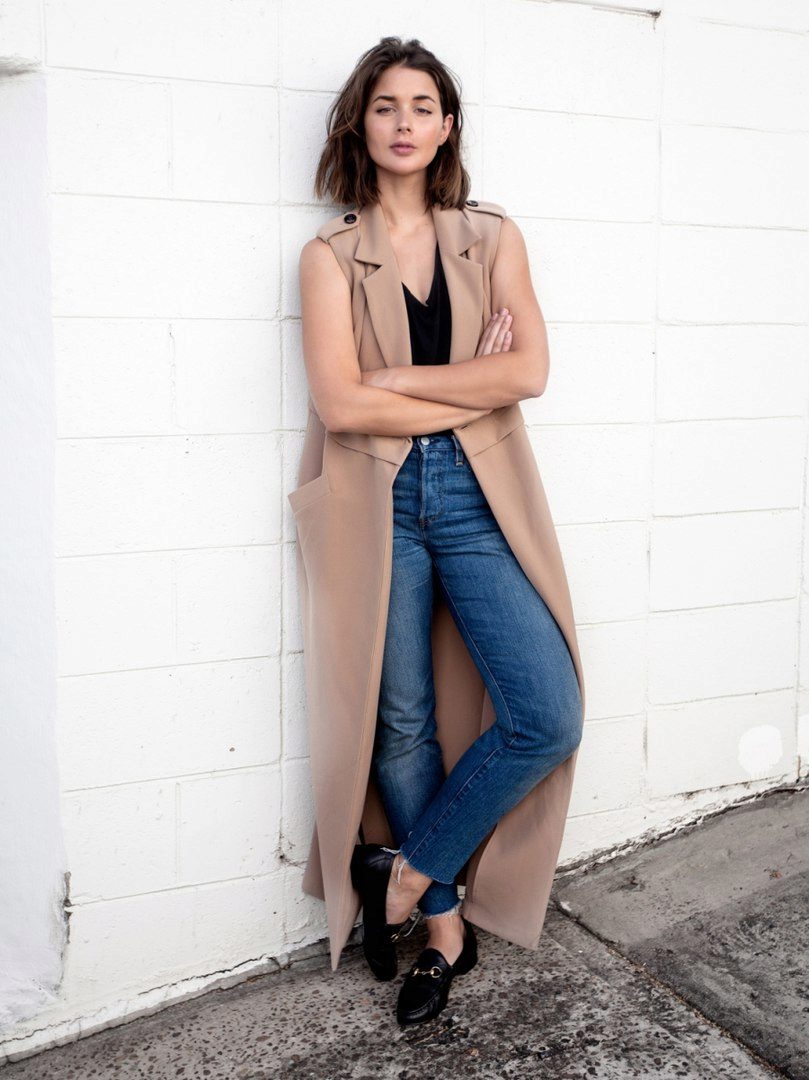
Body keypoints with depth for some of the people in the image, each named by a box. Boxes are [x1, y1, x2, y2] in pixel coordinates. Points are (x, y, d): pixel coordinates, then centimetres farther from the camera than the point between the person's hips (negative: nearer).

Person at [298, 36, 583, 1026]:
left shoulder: (493, 238, 11)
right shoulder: (331, 255, 6)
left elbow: (530, 370, -5)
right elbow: (339, 404, -9)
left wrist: (400, 378, -8)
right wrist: (473, 389, -7)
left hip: (475, 497, 1)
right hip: (381, 500, -1)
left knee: (549, 718, -9)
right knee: (403, 727, 5)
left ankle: (405, 872, 11)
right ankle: (445, 924, 25)